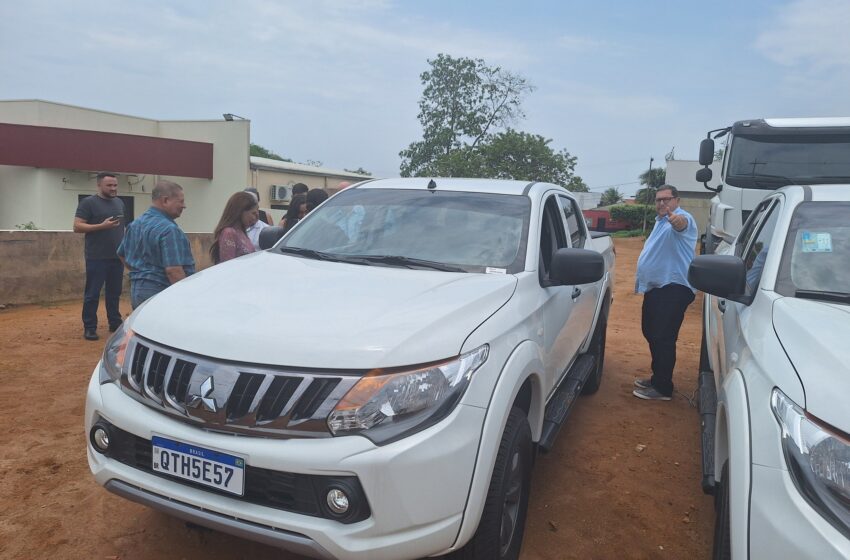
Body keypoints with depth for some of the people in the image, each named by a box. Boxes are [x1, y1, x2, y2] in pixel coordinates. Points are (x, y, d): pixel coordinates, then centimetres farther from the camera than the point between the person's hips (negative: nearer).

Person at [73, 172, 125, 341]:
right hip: (97, 257, -5)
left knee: (114, 293, 11)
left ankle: (115, 323, 20)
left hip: (117, 257, 6)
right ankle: (89, 327, 7)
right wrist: (102, 226, -21)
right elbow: (77, 227, -10)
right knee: (92, 294, 0)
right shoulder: (88, 202, -5)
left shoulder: (119, 203, 14)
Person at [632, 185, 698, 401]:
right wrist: (641, 278, 33)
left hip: (673, 288, -10)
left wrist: (676, 219, -63)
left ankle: (662, 387, 1)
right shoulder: (661, 221, 19)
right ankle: (657, 377, 32)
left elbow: (681, 223, -40)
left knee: (663, 338, -8)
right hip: (655, 286, 10)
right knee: (651, 333, 18)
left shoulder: (683, 218, -12)